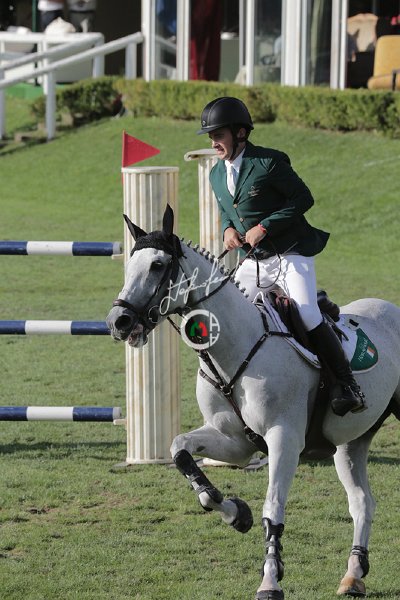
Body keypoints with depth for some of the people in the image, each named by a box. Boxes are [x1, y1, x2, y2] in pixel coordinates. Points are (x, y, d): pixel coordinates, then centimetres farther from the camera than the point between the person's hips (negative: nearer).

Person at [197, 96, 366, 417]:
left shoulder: (269, 162, -14)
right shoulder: (217, 174, 8)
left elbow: (303, 198, -13)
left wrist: (264, 227, -19)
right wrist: (228, 228, -2)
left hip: (291, 254, -7)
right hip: (255, 260, 7)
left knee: (308, 317, -20)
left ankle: (348, 385, -12)